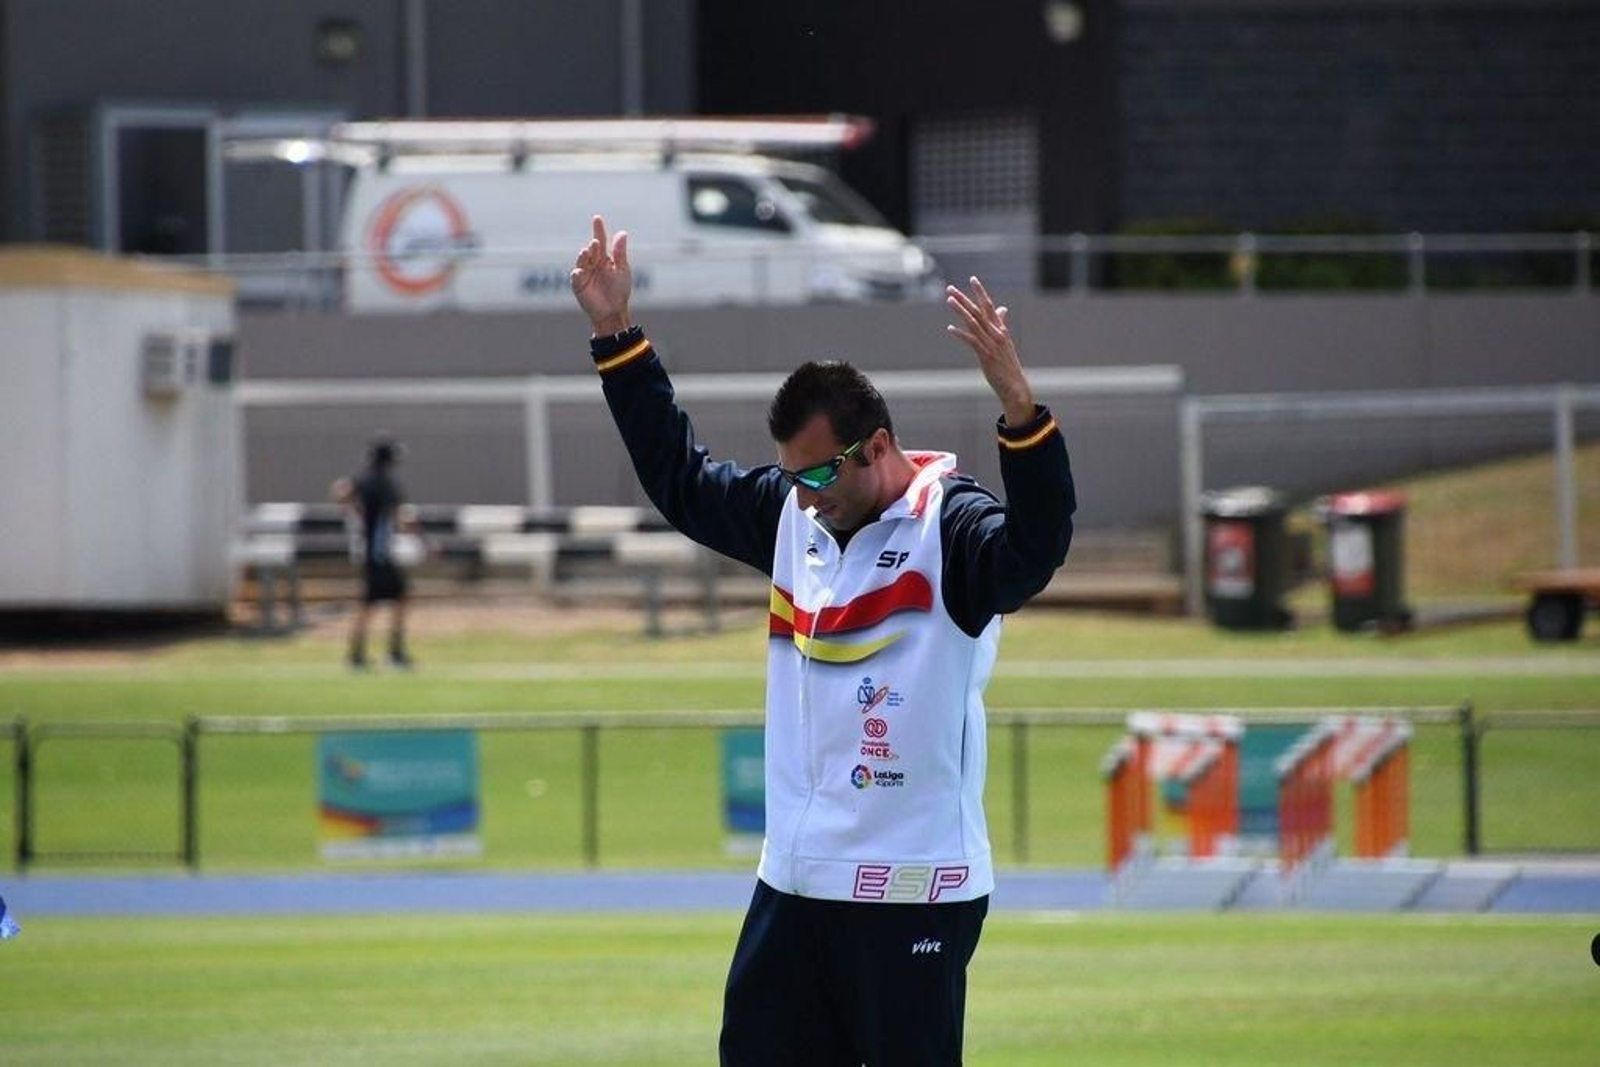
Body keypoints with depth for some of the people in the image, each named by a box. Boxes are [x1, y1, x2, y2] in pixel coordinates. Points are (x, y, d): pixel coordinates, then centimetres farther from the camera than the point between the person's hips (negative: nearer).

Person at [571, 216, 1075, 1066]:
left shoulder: (949, 526, -12)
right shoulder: (792, 515, 9)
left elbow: (1037, 546, -32)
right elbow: (678, 478, 21)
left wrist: (1018, 405, -46)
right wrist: (615, 335, 18)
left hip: (914, 890, -8)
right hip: (794, 879, 8)